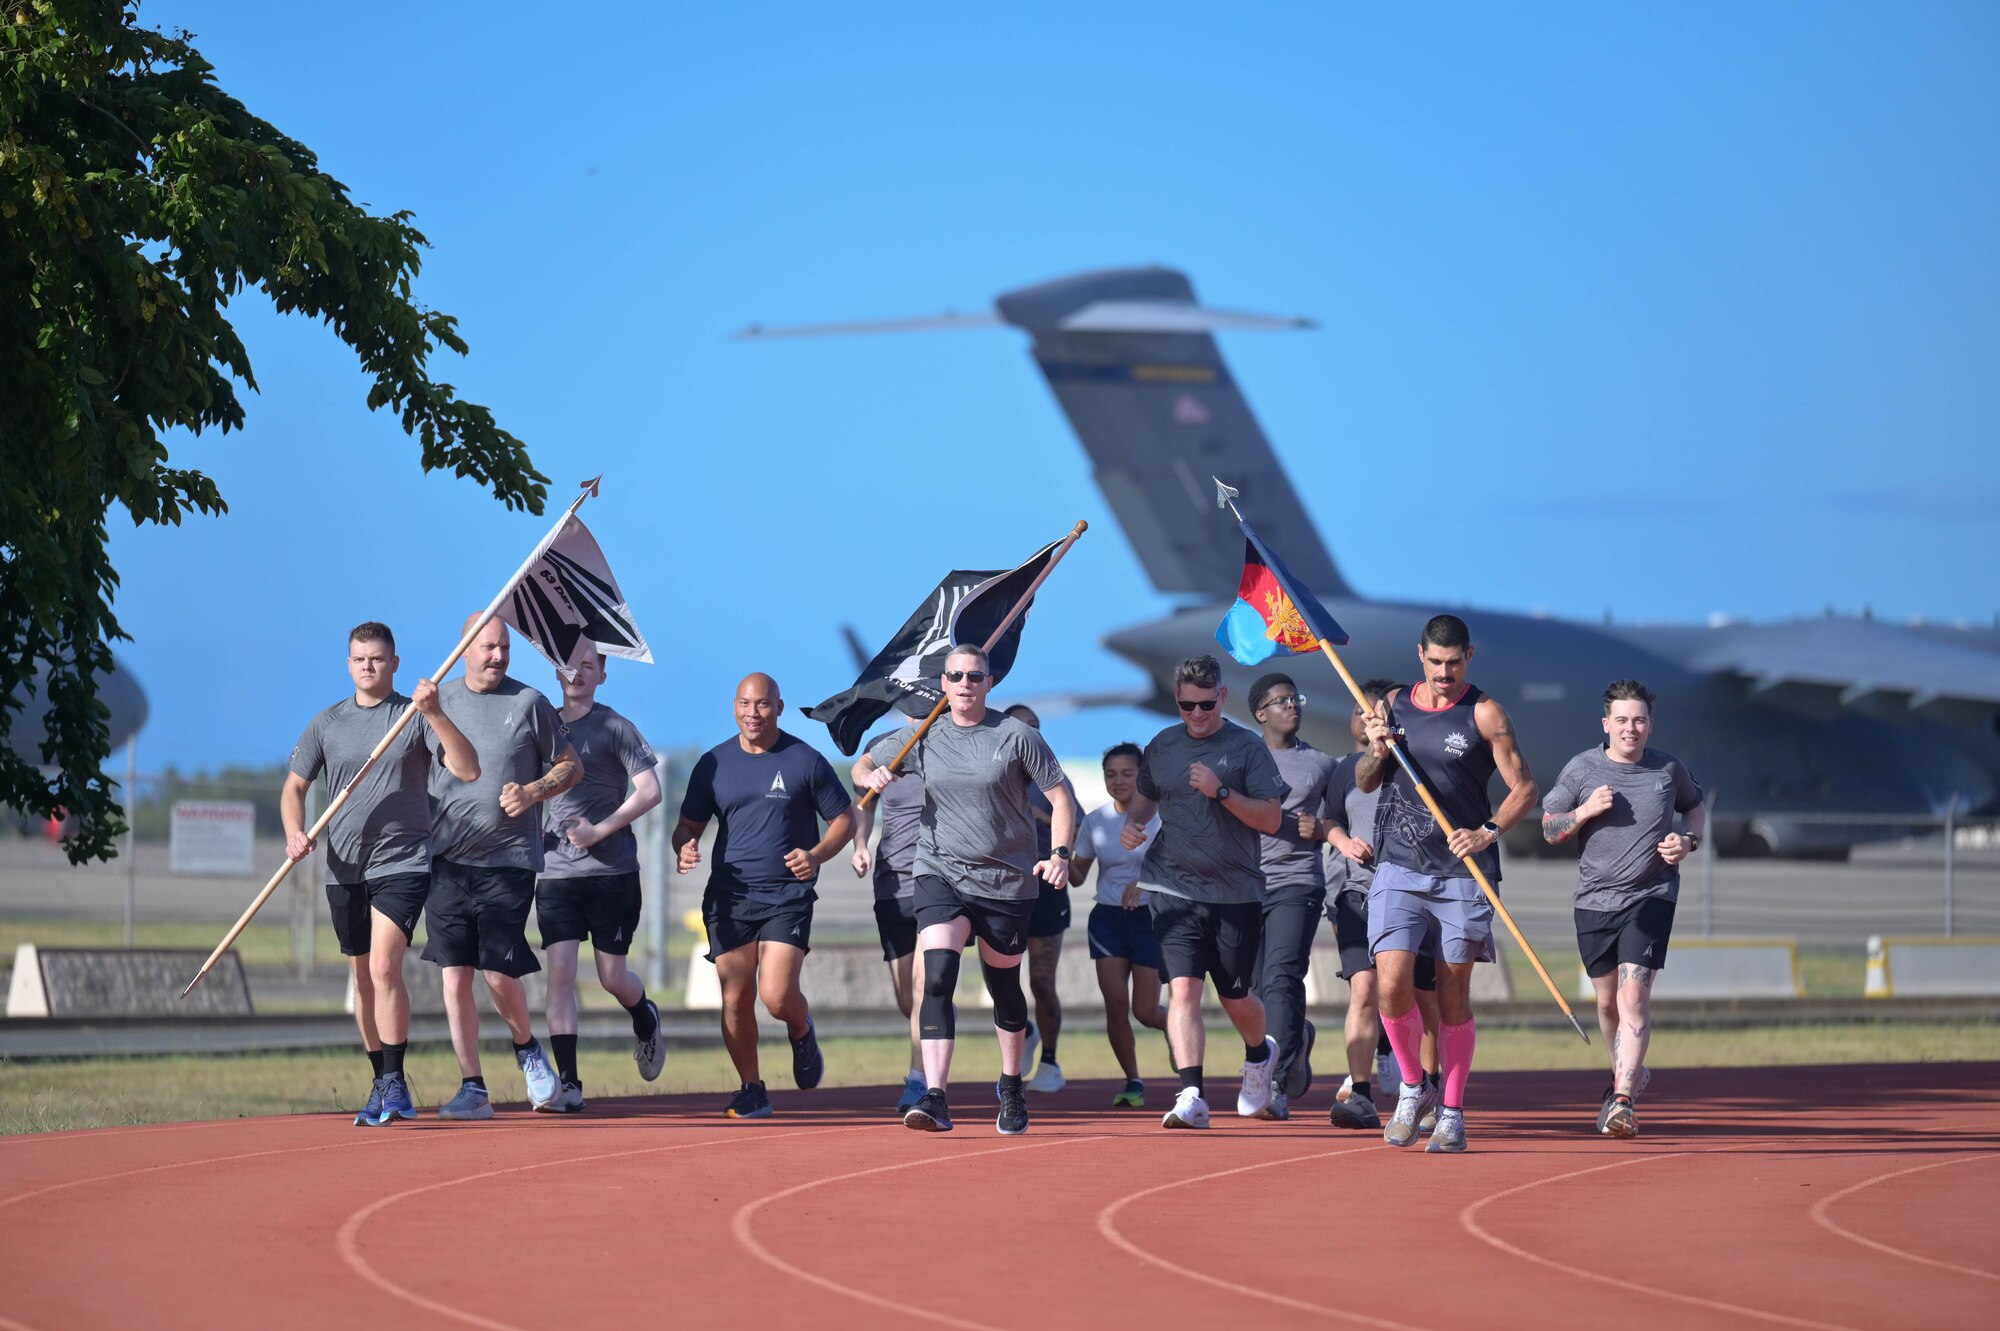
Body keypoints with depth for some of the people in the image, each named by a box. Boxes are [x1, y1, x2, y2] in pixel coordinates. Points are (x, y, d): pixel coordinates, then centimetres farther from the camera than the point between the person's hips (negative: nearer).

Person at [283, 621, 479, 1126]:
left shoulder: (416, 717, -1)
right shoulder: (327, 723, 9)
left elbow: (468, 770, -12)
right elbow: (294, 786, 14)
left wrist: (435, 715, -24)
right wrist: (295, 833, -5)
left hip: (403, 861, -4)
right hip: (344, 870, 4)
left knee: (384, 967, -19)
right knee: (363, 979, 9)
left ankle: (395, 1084, -17)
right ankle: (383, 1086, 21)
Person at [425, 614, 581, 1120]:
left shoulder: (529, 703, 1)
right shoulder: (437, 700, 7)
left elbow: (572, 766, 7)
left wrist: (533, 791, -9)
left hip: (509, 858, -2)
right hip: (448, 856, 2)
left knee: (499, 972, -6)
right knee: (455, 974, -1)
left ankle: (527, 1048, 24)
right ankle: (472, 1088, 5)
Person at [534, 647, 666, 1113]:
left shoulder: (615, 728, -3)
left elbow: (650, 791, -9)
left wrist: (599, 831, -16)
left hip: (612, 870, -3)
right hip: (557, 871, 3)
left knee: (613, 977, 3)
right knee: (560, 973, -8)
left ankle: (646, 1021, 38)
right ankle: (568, 1085, -10)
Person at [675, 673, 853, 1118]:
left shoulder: (805, 761, 0)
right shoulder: (713, 764, 8)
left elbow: (844, 819, 6)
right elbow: (689, 825, 15)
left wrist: (817, 855, -13)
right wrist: (684, 849, -9)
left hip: (788, 897, -3)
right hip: (728, 898, 3)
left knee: (777, 996, -15)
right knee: (735, 1000, 0)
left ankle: (802, 1032, 20)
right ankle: (751, 1090, 16)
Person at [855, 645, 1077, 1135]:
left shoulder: (1016, 736, -4)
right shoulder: (923, 738, 4)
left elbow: (1060, 797, -2)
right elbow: (864, 765, 16)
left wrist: (1060, 855, -17)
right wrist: (872, 776, -9)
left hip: (1008, 881, -1)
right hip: (941, 875, 1)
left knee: (1004, 986, 13)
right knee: (937, 978, -19)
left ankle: (1012, 1087, 37)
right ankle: (934, 1098, -25)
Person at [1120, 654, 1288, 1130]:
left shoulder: (1248, 748, -2)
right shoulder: (1161, 748, 9)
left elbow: (1271, 819, -6)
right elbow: (1145, 798, 25)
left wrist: (1221, 792, -19)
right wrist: (1133, 823, 3)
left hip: (1237, 891, -2)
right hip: (1174, 889, 2)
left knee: (1235, 997, 9)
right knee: (1183, 988, -14)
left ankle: (1259, 1054, 42)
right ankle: (1191, 1096, -18)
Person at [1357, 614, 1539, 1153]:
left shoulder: (1484, 714, -2)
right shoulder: (1394, 704, 10)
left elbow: (1525, 788, -4)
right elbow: (1364, 783, 18)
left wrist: (1488, 832, -20)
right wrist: (1377, 753, -4)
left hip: (1463, 873, -3)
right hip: (1398, 869, 3)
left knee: (1453, 993, 0)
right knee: (1392, 983, -11)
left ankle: (1452, 1112, 11)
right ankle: (1413, 1087, 10)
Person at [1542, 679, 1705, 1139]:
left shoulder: (1670, 770, 1)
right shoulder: (1581, 769, 0)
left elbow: (1695, 808, 20)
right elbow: (1549, 829, 6)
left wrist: (1688, 841, -1)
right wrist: (1586, 811, -13)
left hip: (1651, 897, -2)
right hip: (1595, 899, 2)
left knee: (1634, 995, -16)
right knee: (1607, 1000, 12)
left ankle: (1622, 1100, -22)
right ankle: (1627, 1074, 38)